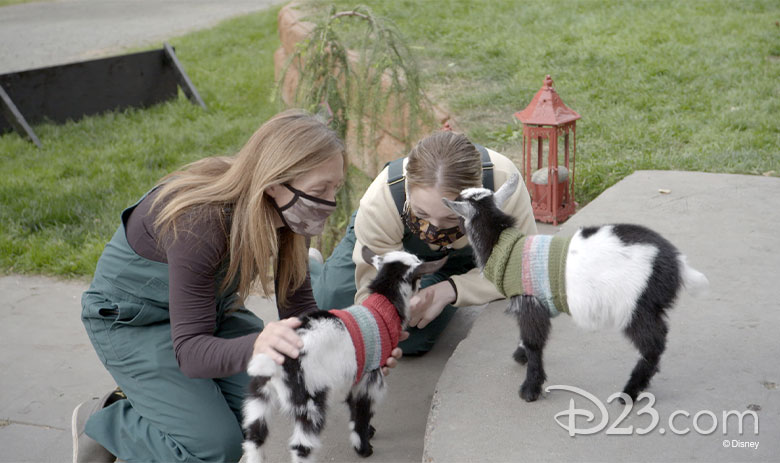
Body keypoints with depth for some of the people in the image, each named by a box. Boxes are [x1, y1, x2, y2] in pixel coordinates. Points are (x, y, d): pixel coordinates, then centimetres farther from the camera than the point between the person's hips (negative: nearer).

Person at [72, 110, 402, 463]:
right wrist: (255, 346, -59)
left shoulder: (288, 214, -17)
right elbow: (190, 350, -37)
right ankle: (100, 421, 6)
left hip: (206, 305, 7)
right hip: (132, 319, -7)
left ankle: (147, 393, 9)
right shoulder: (199, 224, -38)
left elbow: (298, 309, -12)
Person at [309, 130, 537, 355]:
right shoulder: (379, 203, -43)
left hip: (460, 260, 0)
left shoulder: (503, 182, -45)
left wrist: (450, 289, -43)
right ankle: (310, 265, 34)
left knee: (411, 341, -17)